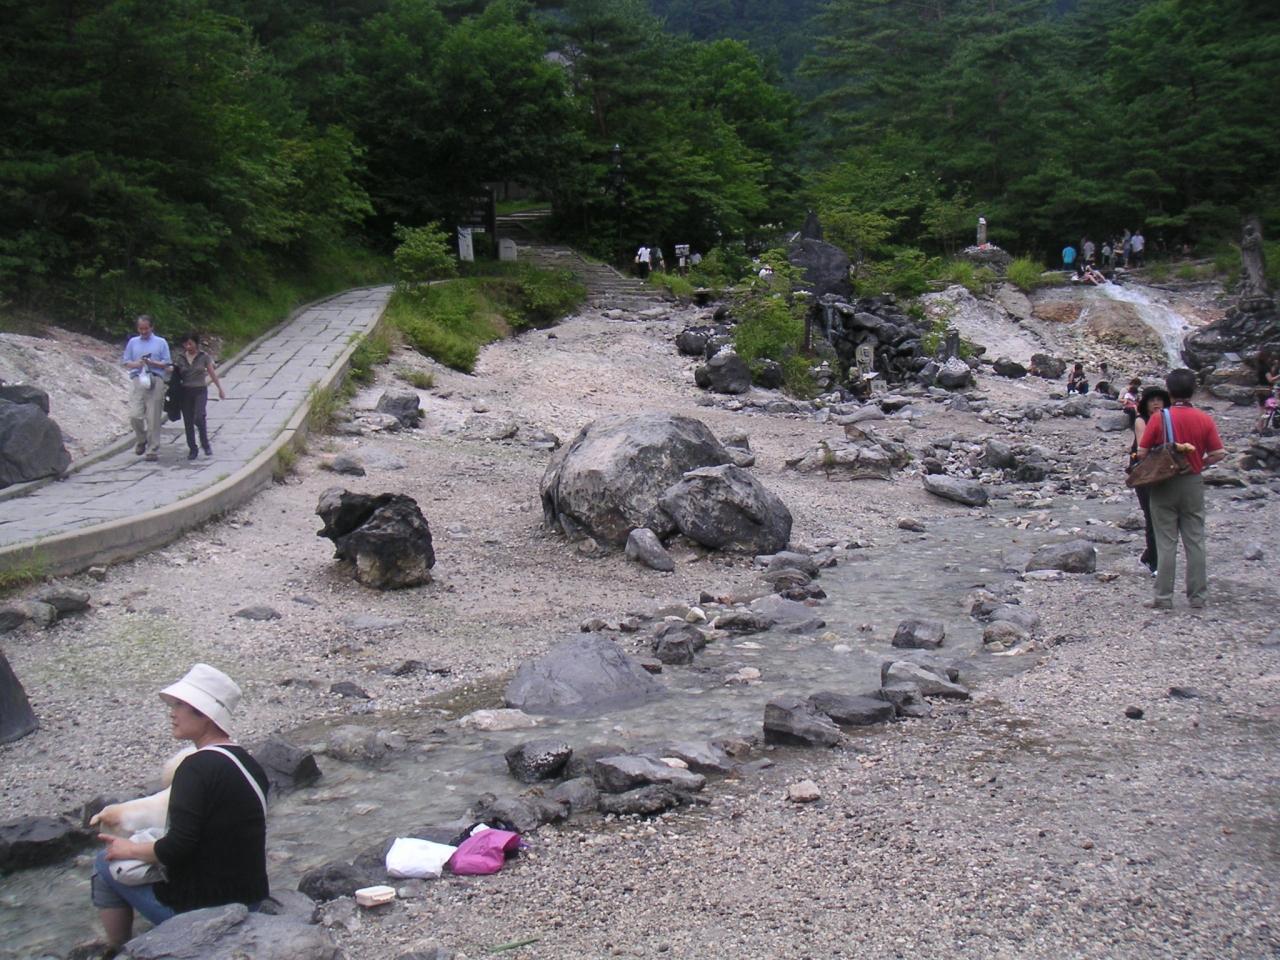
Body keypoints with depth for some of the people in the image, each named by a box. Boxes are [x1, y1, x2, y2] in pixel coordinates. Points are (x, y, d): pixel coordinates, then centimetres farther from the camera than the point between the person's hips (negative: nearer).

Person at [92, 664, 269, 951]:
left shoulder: (196, 768, -20)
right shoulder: (248, 763, 4)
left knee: (105, 862, 7)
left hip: (203, 909, -8)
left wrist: (130, 849, -5)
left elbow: (176, 849, -23)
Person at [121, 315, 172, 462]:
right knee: (135, 415, -10)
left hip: (155, 381, -2)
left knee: (153, 418, -4)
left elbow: (166, 364, 6)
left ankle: (153, 450, 3)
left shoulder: (161, 342, 11)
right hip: (137, 380, 2)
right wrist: (136, 364, -7)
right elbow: (126, 363, 15)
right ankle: (141, 440, 17)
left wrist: (152, 363, -11)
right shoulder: (133, 342, 17)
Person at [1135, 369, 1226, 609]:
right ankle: (1197, 596, 13)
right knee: (1195, 541, 9)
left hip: (1164, 485, -2)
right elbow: (1218, 453, -5)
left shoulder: (1159, 418, -10)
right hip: (1193, 484, 2)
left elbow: (1141, 453, -9)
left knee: (1166, 543, 3)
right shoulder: (1204, 419, -4)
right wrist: (1199, 463, 11)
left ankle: (1164, 597, 4)